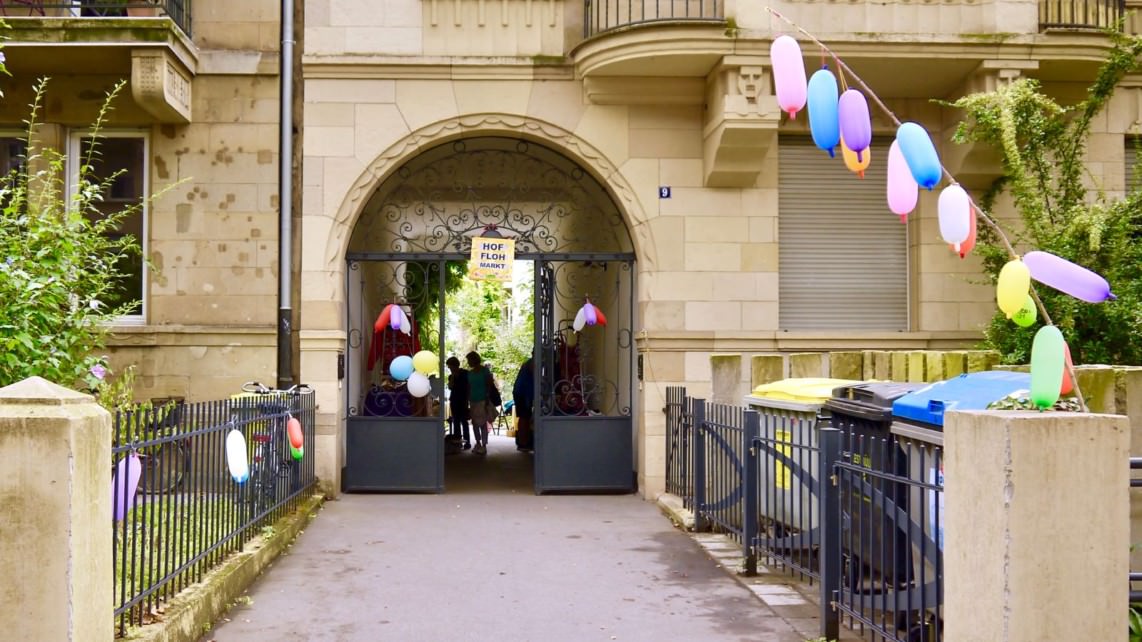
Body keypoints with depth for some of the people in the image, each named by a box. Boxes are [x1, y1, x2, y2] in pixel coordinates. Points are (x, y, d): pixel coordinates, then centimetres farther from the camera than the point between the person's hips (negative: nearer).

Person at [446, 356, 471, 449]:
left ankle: (467, 441, -5)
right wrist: (452, 377, -9)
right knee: (456, 421, 3)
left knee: (463, 421, -7)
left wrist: (467, 400, -8)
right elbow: (450, 387, -2)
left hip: (463, 400, -5)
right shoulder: (451, 376, 11)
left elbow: (468, 387, -4)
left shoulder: (465, 373, -3)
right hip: (454, 400, 5)